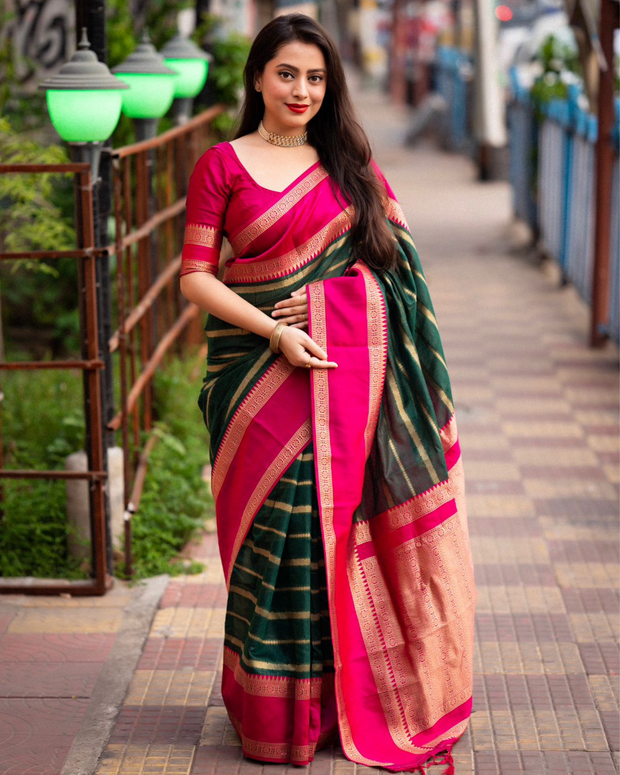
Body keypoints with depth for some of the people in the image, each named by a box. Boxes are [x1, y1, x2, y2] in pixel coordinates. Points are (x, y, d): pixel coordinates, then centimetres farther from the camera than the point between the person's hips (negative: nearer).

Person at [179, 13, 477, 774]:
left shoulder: (351, 165, 11)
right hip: (262, 370, -2)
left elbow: (398, 251, 10)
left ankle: (349, 698, 19)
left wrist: (324, 298, -7)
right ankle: (275, 714, 14)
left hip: (353, 369, 2)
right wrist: (276, 332, -14)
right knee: (276, 531, 1)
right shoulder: (222, 165, 3)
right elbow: (196, 278, -1)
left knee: (343, 525, 5)